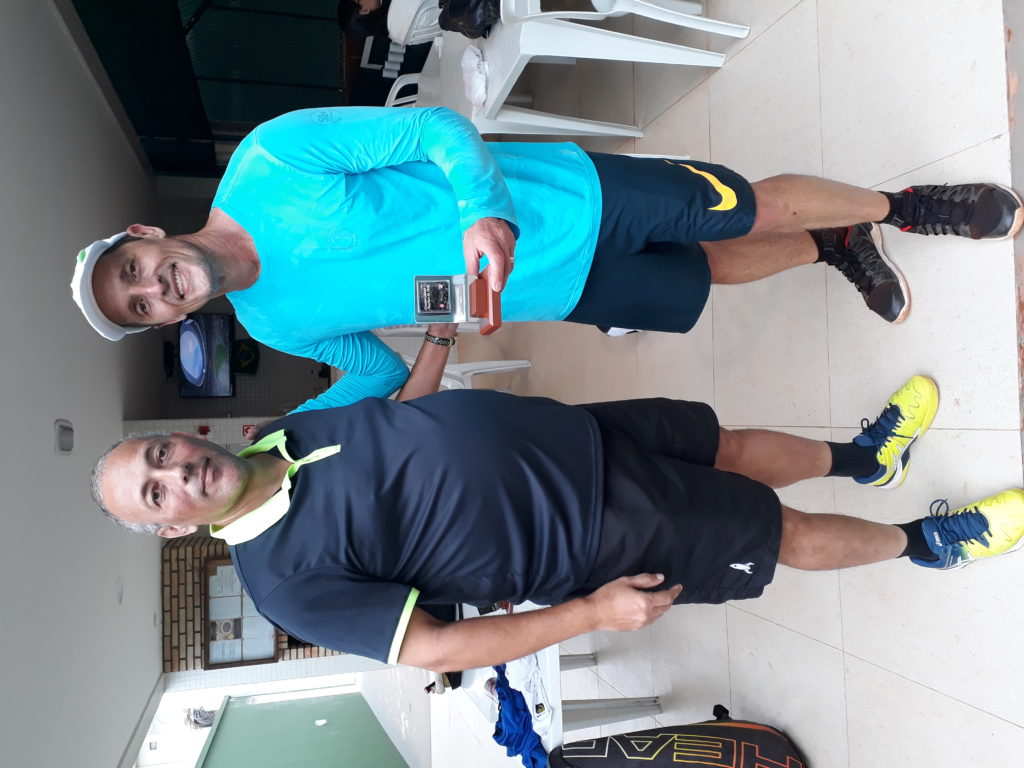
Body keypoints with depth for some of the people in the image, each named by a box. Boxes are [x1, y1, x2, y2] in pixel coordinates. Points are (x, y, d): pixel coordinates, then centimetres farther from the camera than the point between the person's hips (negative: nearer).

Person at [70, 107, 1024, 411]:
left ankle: (904, 204, 31)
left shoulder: (267, 161, -16)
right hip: (563, 290, 3)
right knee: (712, 274, 11)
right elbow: (381, 374, 10)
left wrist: (480, 208, -34)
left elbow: (432, 128, -16)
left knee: (756, 208, 2)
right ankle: (840, 249, 39)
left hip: (568, 202, -3)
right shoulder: (274, 325, 0)